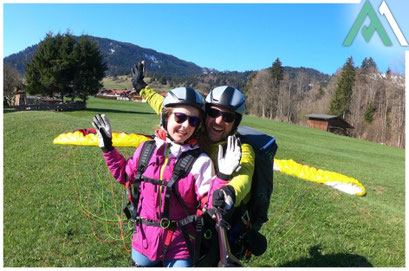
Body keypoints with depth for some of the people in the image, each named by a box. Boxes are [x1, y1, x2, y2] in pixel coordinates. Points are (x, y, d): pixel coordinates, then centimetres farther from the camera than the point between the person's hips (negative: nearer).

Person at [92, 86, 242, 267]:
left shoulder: (200, 162, -16)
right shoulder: (147, 149, -4)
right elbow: (124, 175, 13)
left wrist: (222, 177, -30)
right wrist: (107, 147, 9)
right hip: (144, 241, 4)